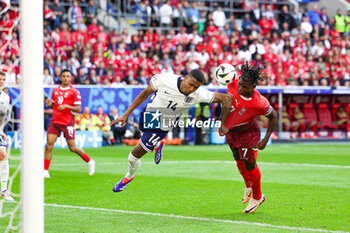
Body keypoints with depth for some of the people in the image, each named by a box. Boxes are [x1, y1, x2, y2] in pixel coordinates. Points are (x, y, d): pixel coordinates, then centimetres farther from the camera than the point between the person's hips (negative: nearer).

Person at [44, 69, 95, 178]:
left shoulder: (74, 92, -4)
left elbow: (79, 109, -7)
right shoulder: (55, 90, 13)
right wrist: (49, 103, 1)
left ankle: (90, 161, 25)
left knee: (72, 148, 0)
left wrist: (66, 106, -22)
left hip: (68, 123, -4)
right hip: (55, 121, 4)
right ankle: (45, 171, -5)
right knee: (49, 145, -8)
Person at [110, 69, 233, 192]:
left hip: (162, 127, -1)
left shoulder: (199, 95, -28)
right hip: (150, 114, 2)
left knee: (135, 155, 4)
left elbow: (227, 98, -19)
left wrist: (222, 125, -15)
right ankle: (157, 144, 56)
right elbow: (145, 93, -12)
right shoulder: (164, 79, -28)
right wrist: (126, 114, -8)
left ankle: (129, 176, 33)